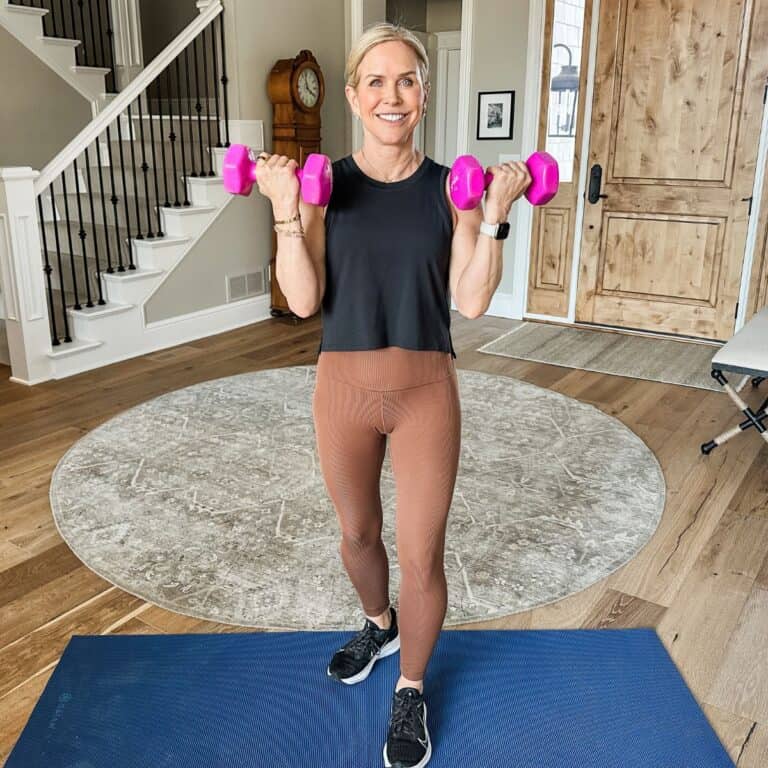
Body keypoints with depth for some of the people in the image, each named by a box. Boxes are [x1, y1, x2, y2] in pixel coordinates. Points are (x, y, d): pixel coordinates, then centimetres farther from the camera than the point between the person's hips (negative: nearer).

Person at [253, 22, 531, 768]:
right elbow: (303, 299, -11)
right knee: (357, 533, 20)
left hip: (426, 393, -1)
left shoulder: (449, 188, -3)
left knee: (421, 555, 5)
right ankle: (379, 623, 52)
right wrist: (284, 210, -19)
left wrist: (494, 216, -17)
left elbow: (472, 301, -8)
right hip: (343, 389, 1)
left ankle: (411, 688, 32)